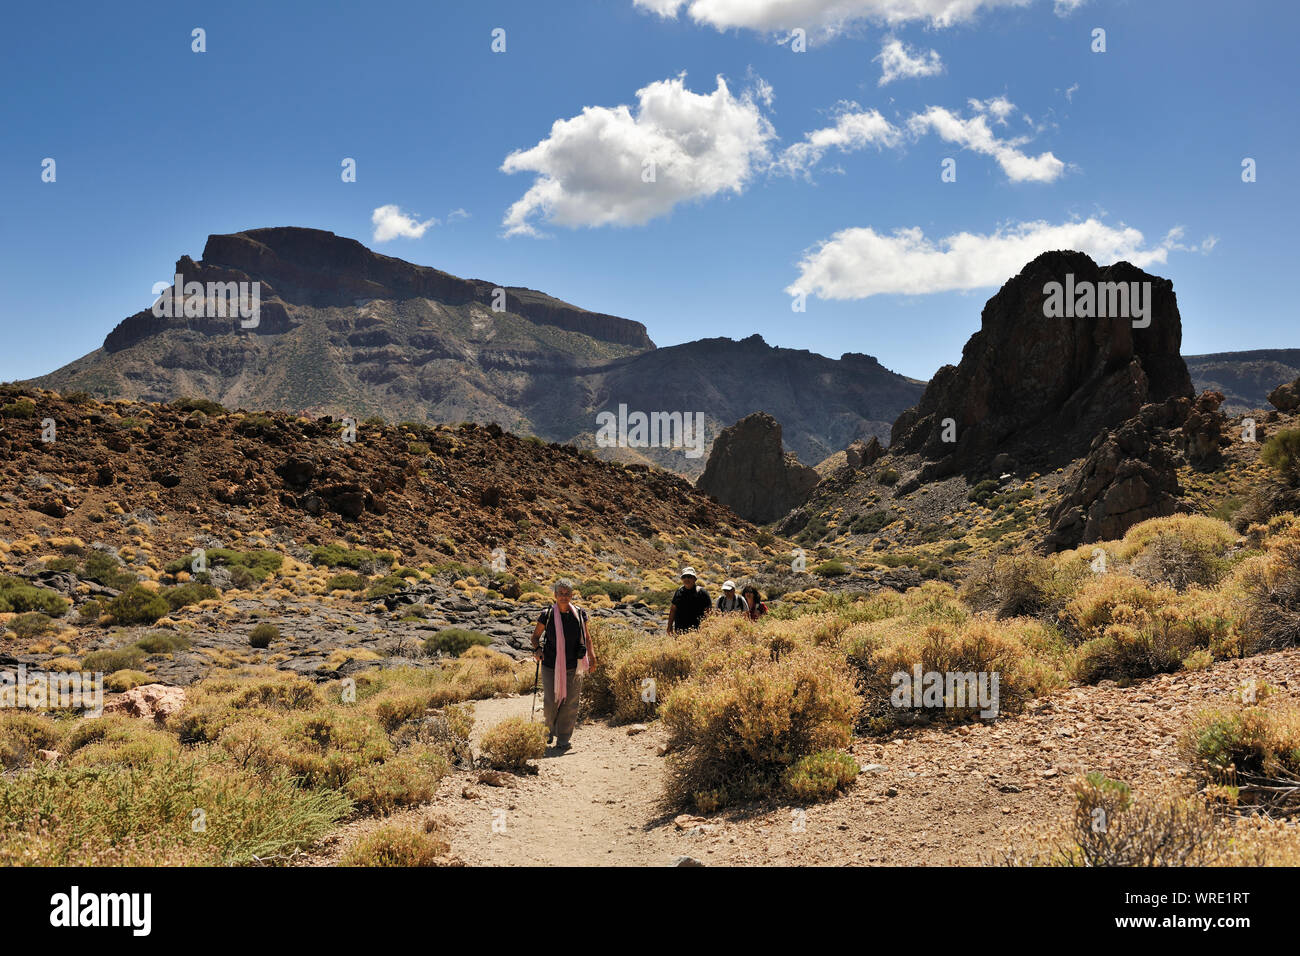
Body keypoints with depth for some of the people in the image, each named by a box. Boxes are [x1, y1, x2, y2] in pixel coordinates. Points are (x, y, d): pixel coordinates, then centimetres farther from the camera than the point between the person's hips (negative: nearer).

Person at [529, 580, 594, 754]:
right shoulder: (547, 615, -3)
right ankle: (549, 730, 29)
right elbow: (535, 635, 8)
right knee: (550, 702, 0)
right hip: (551, 666, -1)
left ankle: (563, 739, 12)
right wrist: (537, 649, -9)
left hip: (573, 667, 1)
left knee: (570, 704, 1)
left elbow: (586, 638, 15)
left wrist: (591, 656, 13)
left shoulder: (580, 614, 2)